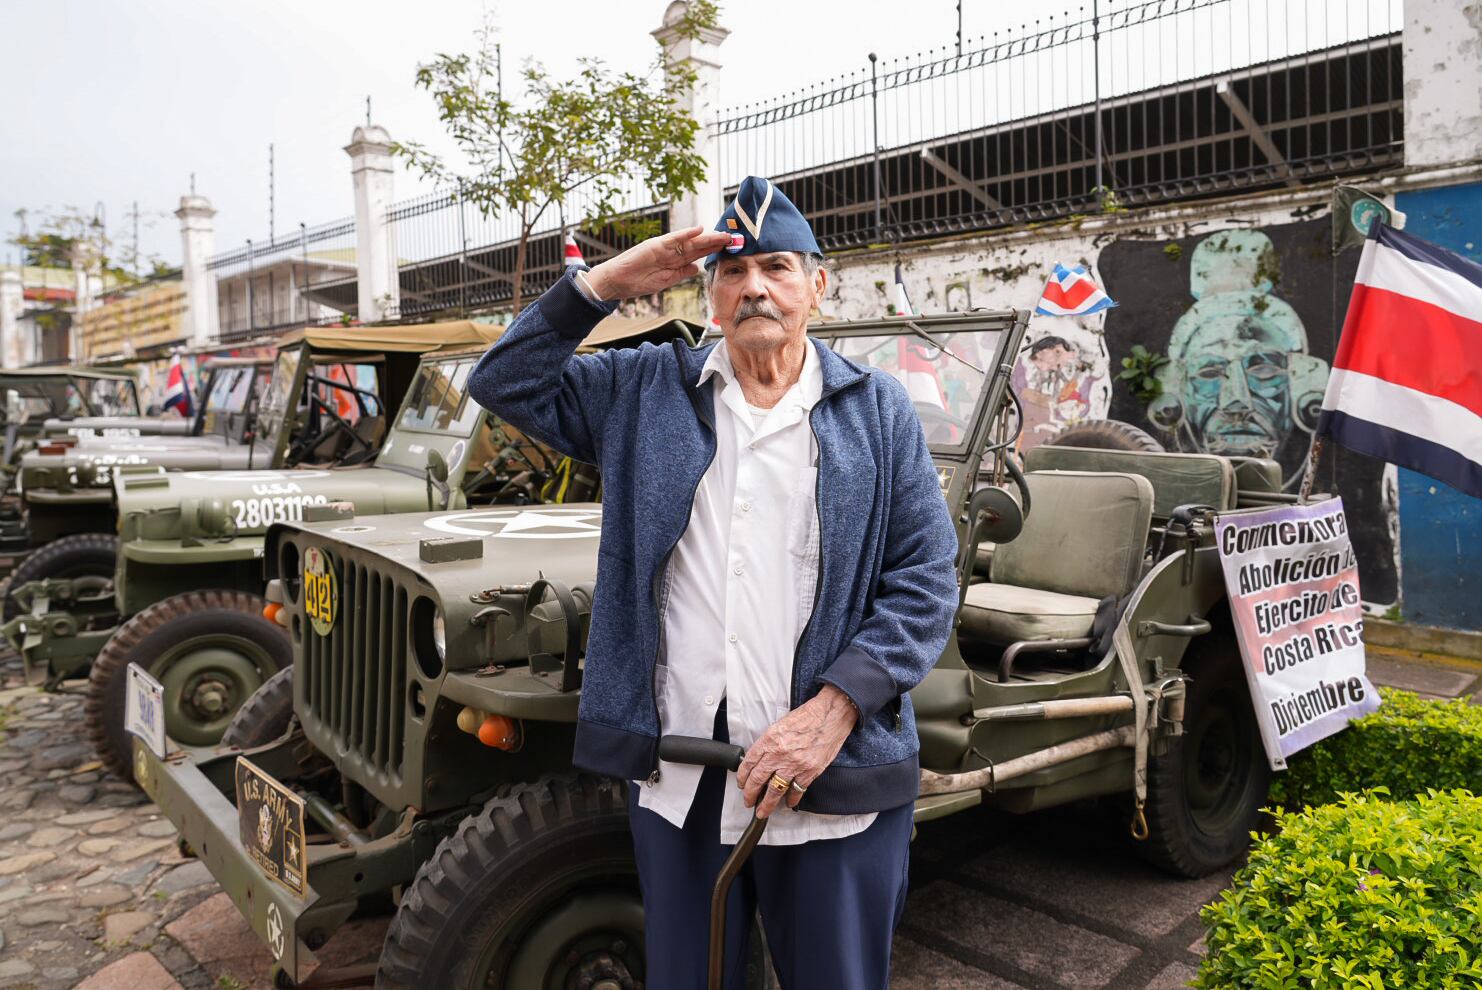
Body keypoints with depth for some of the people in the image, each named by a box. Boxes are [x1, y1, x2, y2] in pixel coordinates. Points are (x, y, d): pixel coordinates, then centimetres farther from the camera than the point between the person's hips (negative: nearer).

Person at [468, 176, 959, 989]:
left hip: (833, 777, -1)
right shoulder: (647, 392, 8)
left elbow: (926, 578, -3)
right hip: (675, 774, 2)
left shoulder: (877, 411, 2)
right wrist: (603, 284, -5)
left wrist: (832, 713, -15)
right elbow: (505, 383, 5)